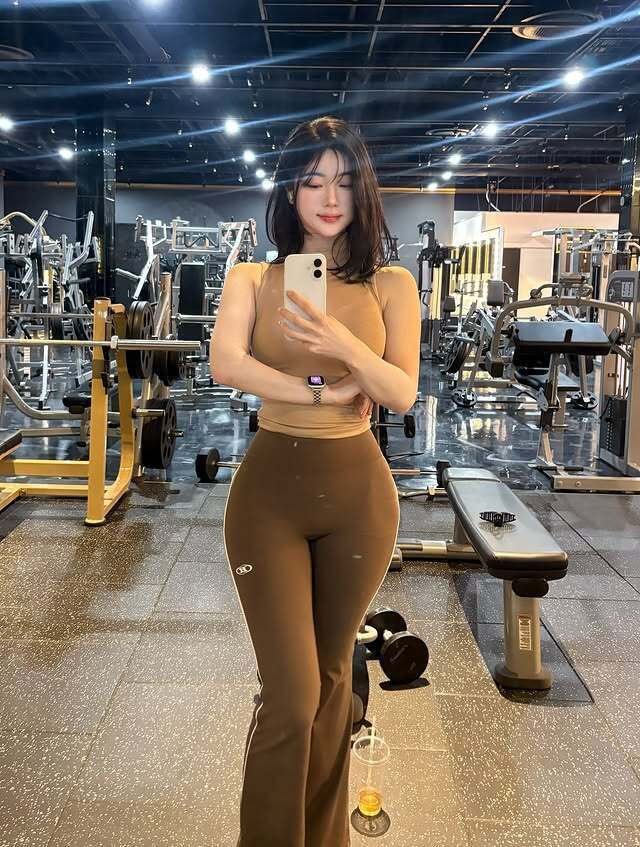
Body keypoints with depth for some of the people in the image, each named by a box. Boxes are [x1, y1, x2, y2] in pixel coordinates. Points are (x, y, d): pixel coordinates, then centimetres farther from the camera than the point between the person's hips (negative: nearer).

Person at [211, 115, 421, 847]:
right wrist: (321, 390, -17)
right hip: (270, 489, -1)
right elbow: (225, 363, -16)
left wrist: (344, 346, -24)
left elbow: (404, 394, -6)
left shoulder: (392, 286, 3)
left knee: (331, 676, 17)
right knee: (290, 694, -3)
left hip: (358, 491, 2)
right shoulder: (252, 279, 2)